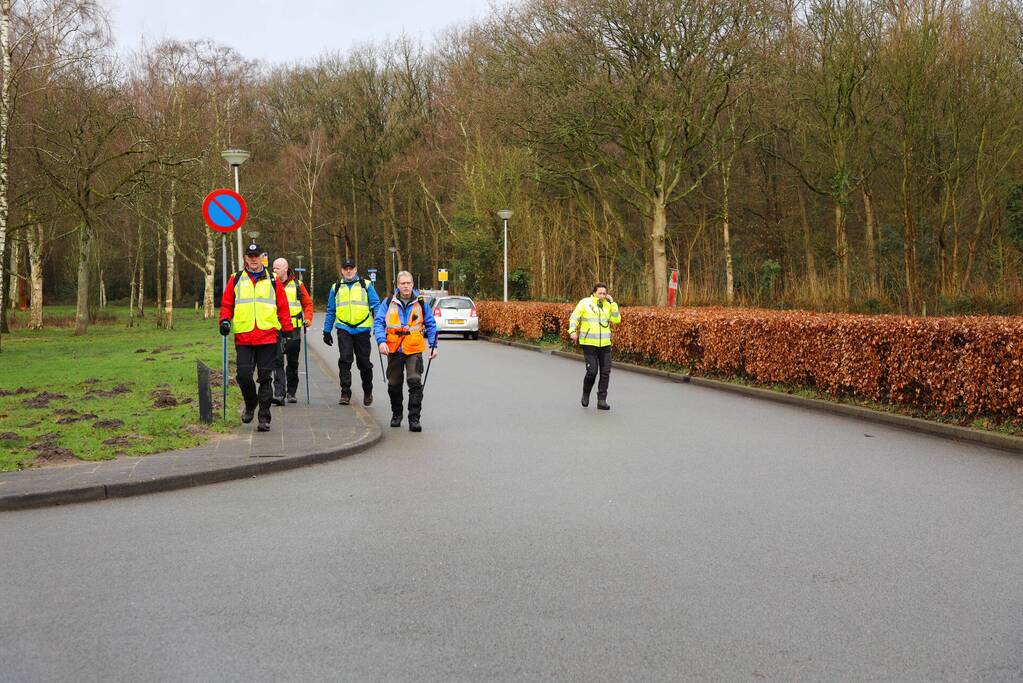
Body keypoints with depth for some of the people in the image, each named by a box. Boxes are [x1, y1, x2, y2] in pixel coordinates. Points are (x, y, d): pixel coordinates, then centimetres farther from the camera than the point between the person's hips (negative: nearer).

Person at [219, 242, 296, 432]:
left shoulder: (272, 281, 10)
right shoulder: (235, 280, 11)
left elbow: (283, 307, 10)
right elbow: (227, 304, 13)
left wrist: (288, 329, 4)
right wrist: (225, 320, -4)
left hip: (268, 337, 0)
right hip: (243, 338, 0)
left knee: (265, 377, 0)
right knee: (244, 375, -5)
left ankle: (264, 417, 6)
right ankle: (250, 404, 23)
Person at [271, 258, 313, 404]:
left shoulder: (297, 285, 6)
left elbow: (308, 303, 12)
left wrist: (308, 318, -3)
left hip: (293, 329, 1)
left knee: (293, 363, 10)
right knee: (277, 361, -12)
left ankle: (291, 392, 23)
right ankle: (279, 393, -15)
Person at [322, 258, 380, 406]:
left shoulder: (366, 285, 7)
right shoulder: (336, 288, 13)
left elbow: (376, 305, 4)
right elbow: (330, 311, 17)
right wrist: (327, 331, 13)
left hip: (362, 328, -1)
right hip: (344, 329, 1)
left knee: (364, 362, 5)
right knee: (345, 360, -10)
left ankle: (368, 392, 24)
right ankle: (345, 393, -5)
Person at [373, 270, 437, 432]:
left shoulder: (421, 303, 4)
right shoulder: (389, 302, 3)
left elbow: (431, 325, 12)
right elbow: (378, 322, 0)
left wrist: (433, 345, 7)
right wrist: (381, 341, -14)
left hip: (414, 350, -2)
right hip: (394, 350, 2)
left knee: (415, 382, -14)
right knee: (394, 384, 12)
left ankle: (414, 418, -10)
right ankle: (396, 414, 32)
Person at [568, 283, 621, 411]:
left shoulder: (607, 305, 7)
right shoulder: (585, 303, -4)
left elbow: (616, 320, -1)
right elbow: (574, 318, -3)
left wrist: (612, 303, -5)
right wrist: (573, 331, -18)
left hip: (605, 344, 4)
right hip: (589, 343, -4)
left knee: (605, 372, 0)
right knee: (592, 371, -8)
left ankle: (602, 401, 7)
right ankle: (586, 394, 19)